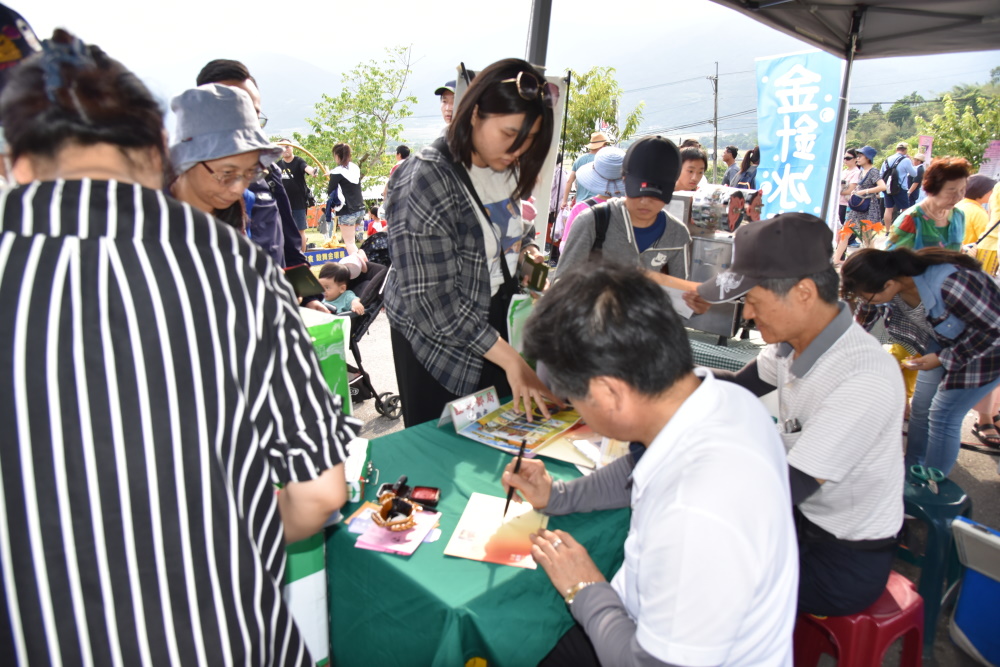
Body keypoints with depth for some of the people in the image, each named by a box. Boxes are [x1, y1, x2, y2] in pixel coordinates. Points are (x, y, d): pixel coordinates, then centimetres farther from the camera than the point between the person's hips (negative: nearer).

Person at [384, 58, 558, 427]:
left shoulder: (505, 168, 2)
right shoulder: (424, 182, -22)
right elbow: (432, 300, -25)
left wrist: (522, 246, -1)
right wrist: (510, 359, -26)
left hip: (493, 327, 7)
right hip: (437, 341, -7)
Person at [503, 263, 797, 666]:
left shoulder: (697, 516, -39)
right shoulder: (722, 397, -13)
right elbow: (645, 469, 10)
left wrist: (585, 591, -12)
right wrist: (557, 496, 8)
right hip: (647, 623, 7)